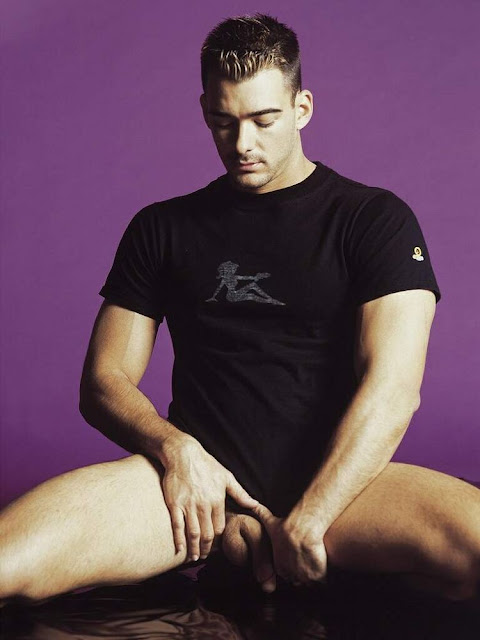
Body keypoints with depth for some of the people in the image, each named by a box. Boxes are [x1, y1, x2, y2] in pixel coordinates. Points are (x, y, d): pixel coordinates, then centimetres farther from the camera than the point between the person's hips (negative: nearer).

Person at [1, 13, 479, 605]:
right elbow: (103, 380, 12)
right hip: (195, 473, -1)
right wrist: (175, 448, -9)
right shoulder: (161, 228, 16)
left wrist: (304, 522, -15)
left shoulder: (374, 218, 7)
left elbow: (393, 389, -5)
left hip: (338, 482, 1)